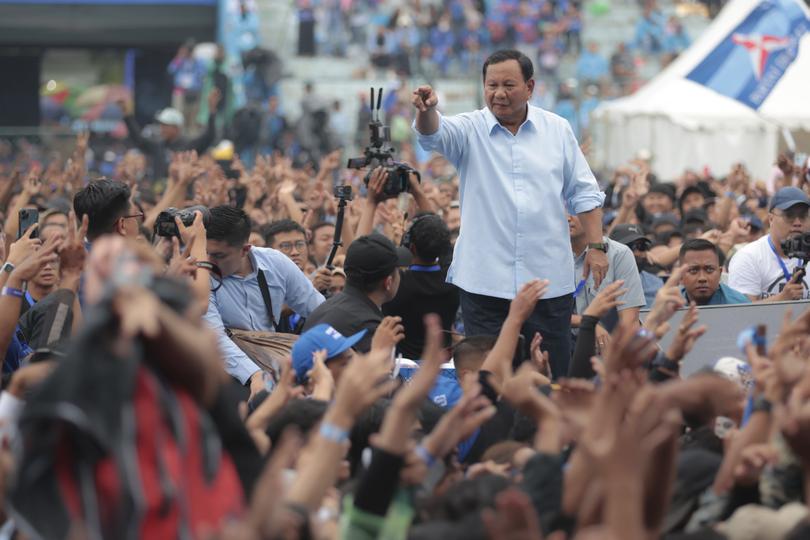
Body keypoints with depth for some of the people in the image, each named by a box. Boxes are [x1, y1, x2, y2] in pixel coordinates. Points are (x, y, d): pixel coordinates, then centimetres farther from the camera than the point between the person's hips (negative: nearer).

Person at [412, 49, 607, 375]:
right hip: (484, 281, -1)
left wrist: (596, 246, 2)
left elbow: (583, 193, 10)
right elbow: (433, 134, -19)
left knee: (554, 372, 5)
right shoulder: (470, 130, 3)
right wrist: (427, 110, -41)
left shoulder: (558, 130, 8)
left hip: (548, 278, 1)